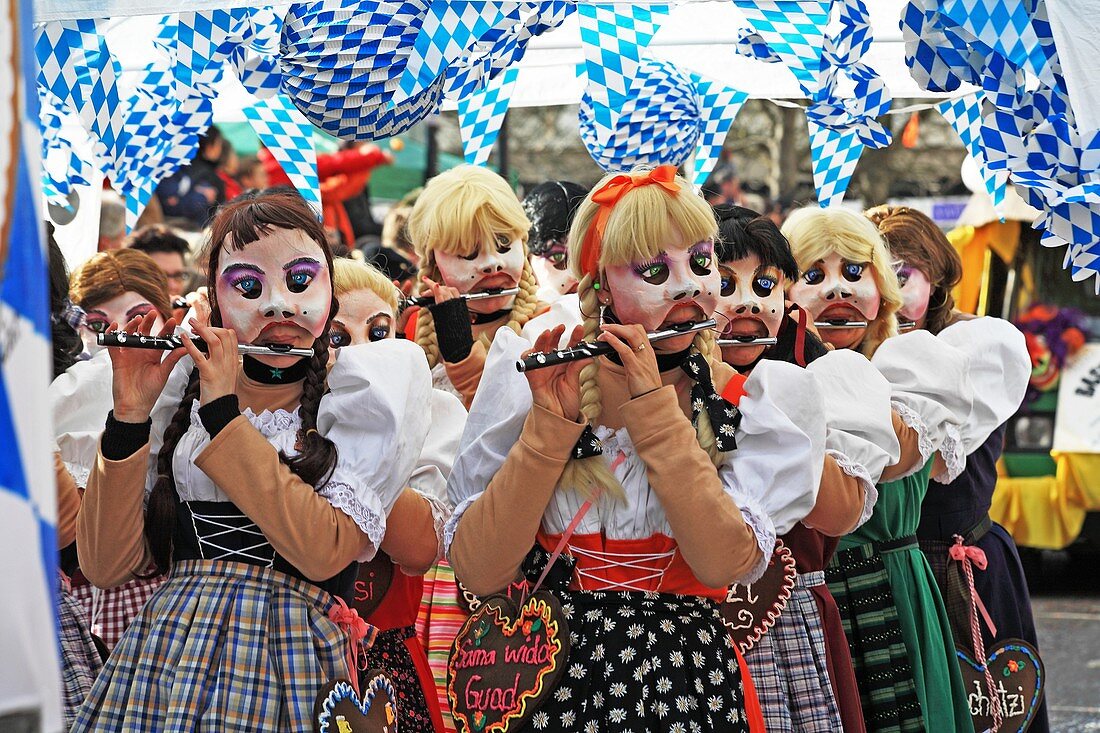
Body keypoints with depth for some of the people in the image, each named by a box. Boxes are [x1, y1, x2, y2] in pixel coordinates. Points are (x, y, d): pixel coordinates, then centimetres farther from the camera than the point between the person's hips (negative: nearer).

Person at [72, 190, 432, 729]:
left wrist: (223, 415, -10)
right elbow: (106, 565, 3)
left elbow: (325, 552, -11)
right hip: (162, 646, 1)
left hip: (292, 660, -1)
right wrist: (130, 416, -7)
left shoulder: (375, 378, 2)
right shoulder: (181, 381, 9)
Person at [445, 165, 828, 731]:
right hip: (554, 681, 0)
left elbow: (727, 564, -12)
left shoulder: (756, 401, 2)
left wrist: (655, 409, -14)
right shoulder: (532, 383, 1)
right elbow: (477, 572, -7)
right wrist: (551, 424, -15)